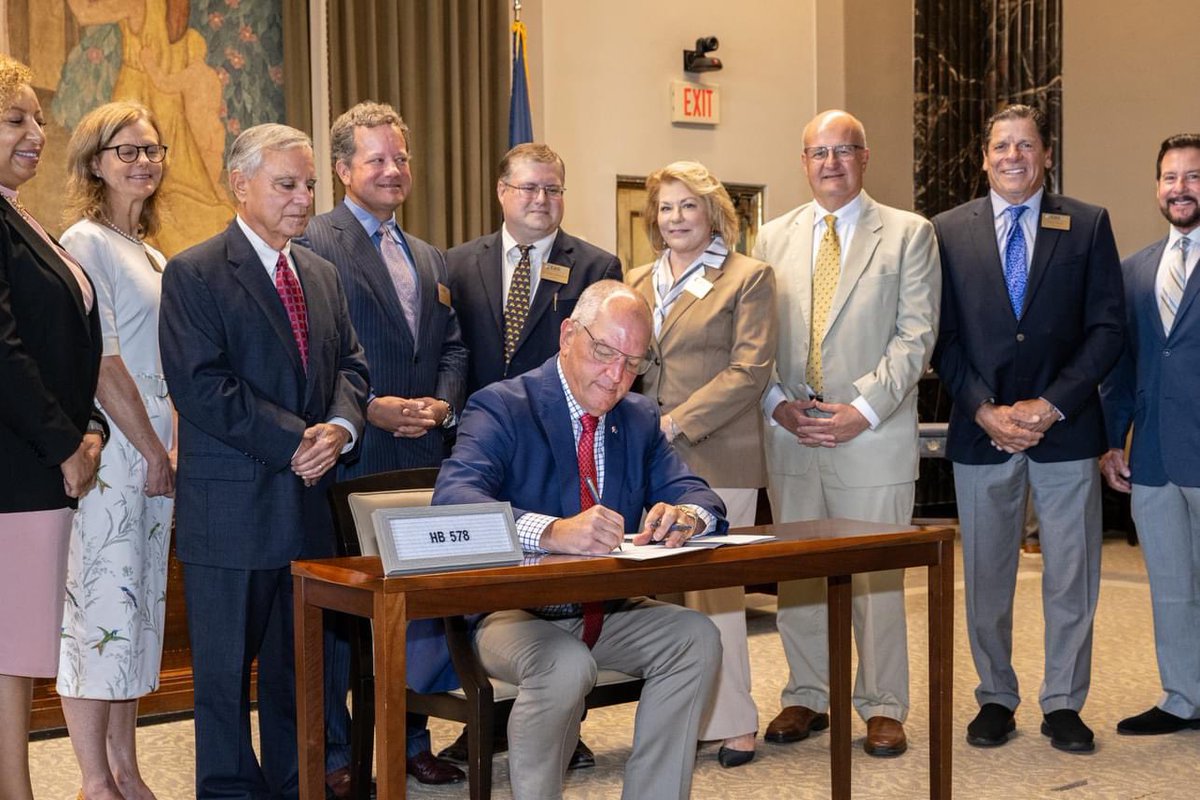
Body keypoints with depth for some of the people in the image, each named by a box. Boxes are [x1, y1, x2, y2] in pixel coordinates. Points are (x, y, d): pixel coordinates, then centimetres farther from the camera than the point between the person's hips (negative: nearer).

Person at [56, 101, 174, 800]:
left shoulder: (151, 254, 17)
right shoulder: (85, 242, -8)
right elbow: (102, 361, -15)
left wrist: (172, 448, 10)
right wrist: (153, 452, -12)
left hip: (154, 448, 8)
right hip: (109, 449, -8)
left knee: (140, 606, 11)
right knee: (100, 605, -3)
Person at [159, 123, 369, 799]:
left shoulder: (323, 275, 15)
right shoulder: (194, 275, -7)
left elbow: (351, 365, 14)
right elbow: (202, 386, -16)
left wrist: (340, 426, -8)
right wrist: (294, 441, -17)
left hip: (310, 502, 6)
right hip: (231, 508, -6)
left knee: (300, 660, 14)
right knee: (225, 666, 3)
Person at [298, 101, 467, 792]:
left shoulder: (432, 259, 19)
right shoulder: (315, 244, -6)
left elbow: (452, 346, 17)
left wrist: (444, 403, -2)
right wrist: (370, 409, -18)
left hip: (423, 454, 7)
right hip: (348, 459, -7)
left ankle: (409, 736, 24)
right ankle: (331, 753, 13)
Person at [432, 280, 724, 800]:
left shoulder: (640, 417, 9)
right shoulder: (501, 407, -11)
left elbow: (693, 492, 3)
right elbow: (452, 499, -27)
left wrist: (685, 514, -25)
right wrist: (553, 532, -46)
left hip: (609, 613, 6)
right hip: (514, 613, -6)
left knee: (697, 637, -18)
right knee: (566, 665, -34)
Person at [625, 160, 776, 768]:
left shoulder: (748, 277, 2)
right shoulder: (638, 281, 18)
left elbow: (749, 370, -7)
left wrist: (676, 422, -13)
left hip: (715, 457, -4)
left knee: (714, 583, -3)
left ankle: (732, 722, 8)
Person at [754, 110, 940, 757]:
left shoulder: (908, 234, 3)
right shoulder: (773, 238, 13)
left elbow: (916, 334, -4)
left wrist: (862, 410, -13)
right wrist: (778, 404, -5)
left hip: (873, 437, -3)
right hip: (789, 435, 3)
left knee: (876, 576, 2)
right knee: (795, 574, 9)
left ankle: (882, 708, 14)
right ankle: (806, 697, 22)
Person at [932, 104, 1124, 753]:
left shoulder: (1088, 226, 3)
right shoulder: (948, 231, 5)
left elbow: (1106, 329, -1)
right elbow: (942, 336, 2)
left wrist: (1050, 405, -11)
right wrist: (984, 410, -10)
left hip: (1065, 428, -1)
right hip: (981, 430, 1)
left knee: (1071, 576, 4)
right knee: (985, 577, 8)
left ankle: (1063, 704, 17)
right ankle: (996, 697, 22)